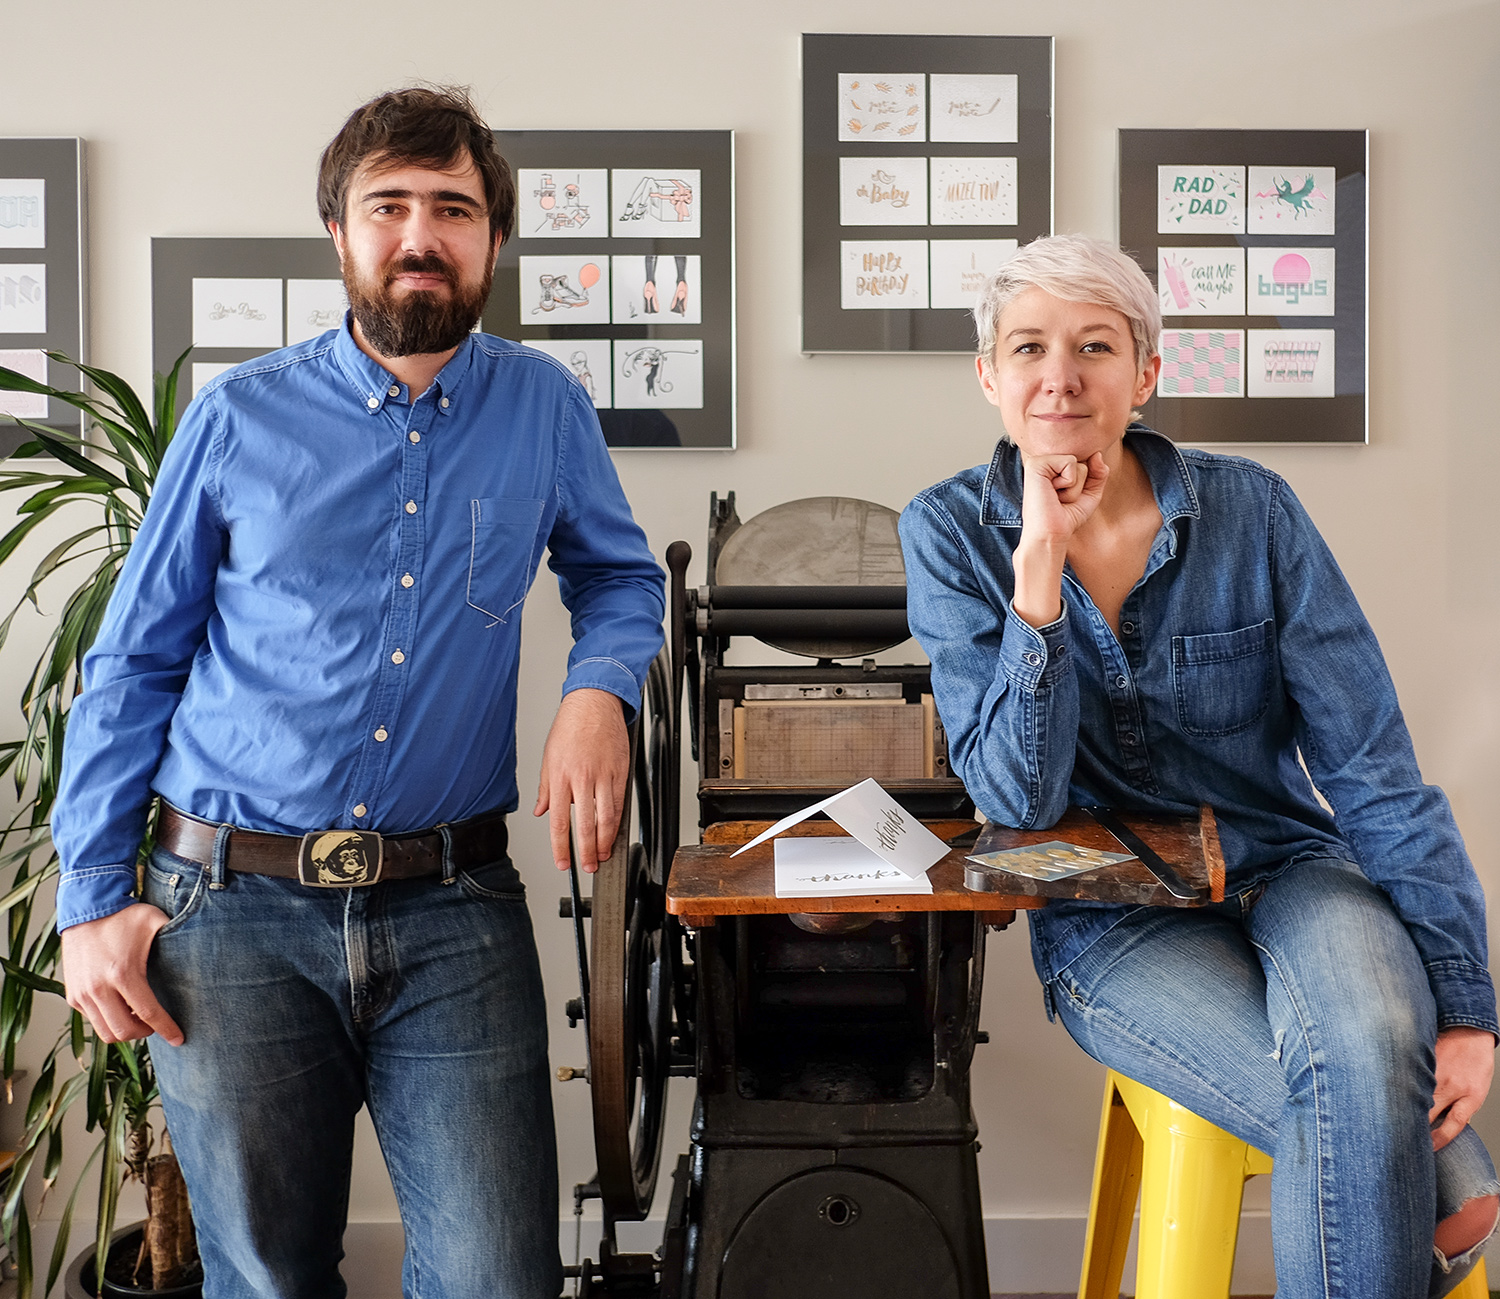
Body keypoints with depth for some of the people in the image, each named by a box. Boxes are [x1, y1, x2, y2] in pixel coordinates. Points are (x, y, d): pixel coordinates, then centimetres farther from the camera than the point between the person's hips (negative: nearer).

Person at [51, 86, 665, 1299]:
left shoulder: (544, 409, 5)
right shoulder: (240, 419, 3)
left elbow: (622, 576, 19)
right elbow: (131, 664, 7)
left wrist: (600, 692, -4)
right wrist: (92, 899, 1)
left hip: (455, 918, 1)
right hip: (235, 917, 0)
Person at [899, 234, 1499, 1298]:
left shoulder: (1248, 508, -6)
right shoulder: (951, 533, -6)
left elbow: (1374, 766, -6)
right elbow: (1019, 800, -14)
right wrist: (1041, 565, -24)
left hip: (1290, 866, 2)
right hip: (1114, 922, -1)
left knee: (1369, 1042, -32)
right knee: (1367, 1124, -27)